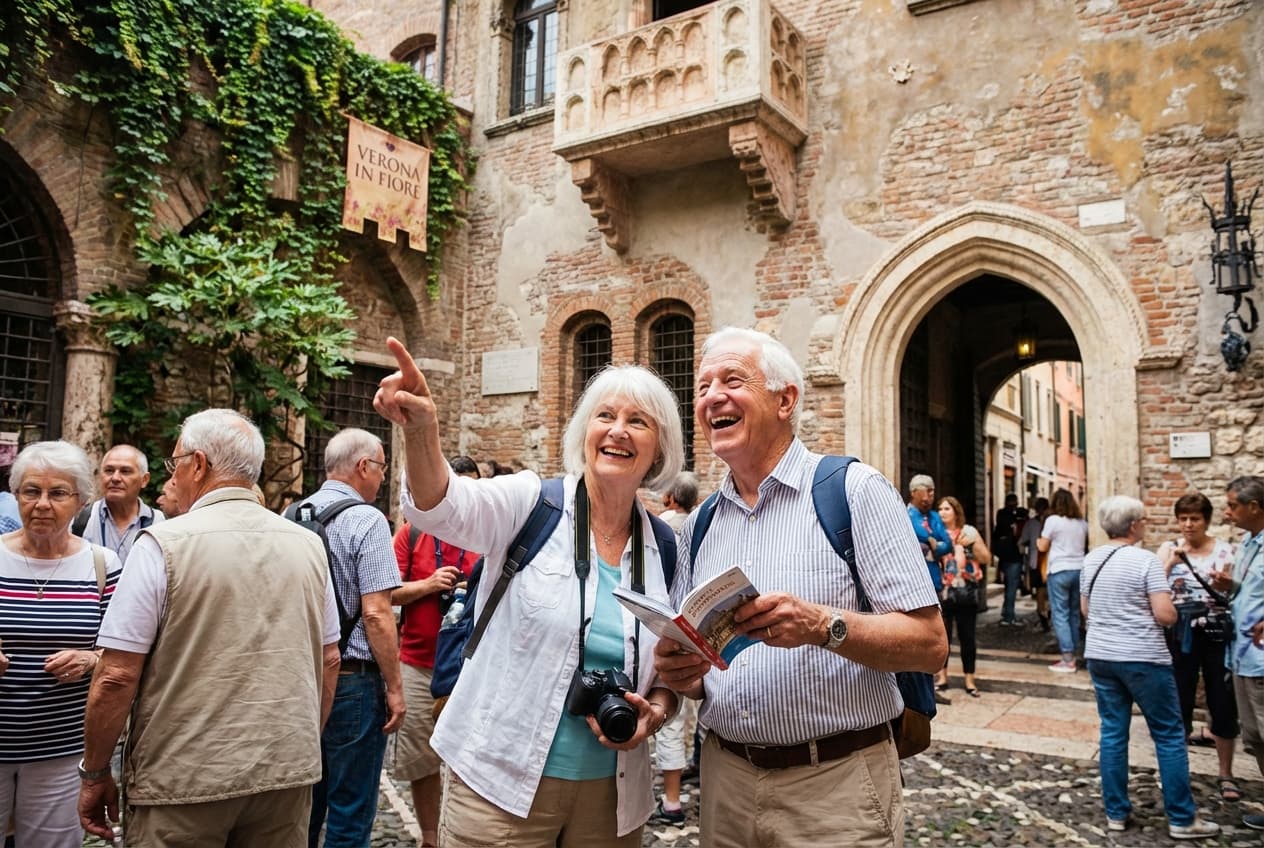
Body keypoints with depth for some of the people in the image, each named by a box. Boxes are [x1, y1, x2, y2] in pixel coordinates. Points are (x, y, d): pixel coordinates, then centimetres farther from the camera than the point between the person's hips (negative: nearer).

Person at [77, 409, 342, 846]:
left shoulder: (164, 544, -11)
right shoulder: (308, 544, 1)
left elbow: (117, 676, -12)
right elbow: (329, 660, 8)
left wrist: (95, 772, 2)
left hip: (186, 780, -4)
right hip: (287, 775, 4)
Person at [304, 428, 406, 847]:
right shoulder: (366, 520, -15)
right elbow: (375, 613, -19)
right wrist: (394, 688, -11)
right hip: (351, 678, -7)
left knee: (304, 802, 20)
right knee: (350, 813, 5)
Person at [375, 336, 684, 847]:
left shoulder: (664, 549, 2)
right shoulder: (531, 504, -8)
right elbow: (443, 508, -28)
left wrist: (654, 712, -8)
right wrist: (421, 430, -47)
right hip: (502, 785, -3)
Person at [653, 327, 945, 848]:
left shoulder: (855, 491, -9)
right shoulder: (698, 525, 7)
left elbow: (929, 645, -13)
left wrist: (824, 626, -29)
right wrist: (682, 675, -10)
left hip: (836, 785, -5)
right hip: (725, 780, 5)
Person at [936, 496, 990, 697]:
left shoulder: (969, 531, 4)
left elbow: (986, 558, 4)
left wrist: (974, 543, -11)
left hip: (967, 593, 0)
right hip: (942, 592, 0)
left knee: (967, 636, 5)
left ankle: (970, 680, 14)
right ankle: (941, 676, 17)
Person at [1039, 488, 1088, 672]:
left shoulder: (1052, 520, -7)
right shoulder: (1082, 523, 10)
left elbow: (1043, 547, -2)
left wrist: (1038, 541, 19)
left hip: (1059, 571, -6)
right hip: (1079, 570, 6)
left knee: (1060, 614, -3)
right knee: (1074, 613, 14)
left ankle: (1068, 659, -6)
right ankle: (1073, 653, 17)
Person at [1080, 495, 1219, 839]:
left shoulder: (1091, 560, 6)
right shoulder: (1146, 560, -13)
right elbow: (1166, 615, -16)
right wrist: (1169, 602, 4)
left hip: (1100, 656, 6)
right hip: (1143, 658, -6)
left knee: (1113, 733, 10)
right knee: (1169, 736, 6)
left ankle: (1116, 813, 15)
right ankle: (1182, 819, 12)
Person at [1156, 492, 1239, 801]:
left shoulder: (1224, 550, 0)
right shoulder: (1168, 549, -1)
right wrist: (1171, 562, -25)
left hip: (1217, 636, 0)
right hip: (1181, 636, 0)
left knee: (1223, 705, 7)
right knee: (1179, 704, 7)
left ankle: (1226, 774, 23)